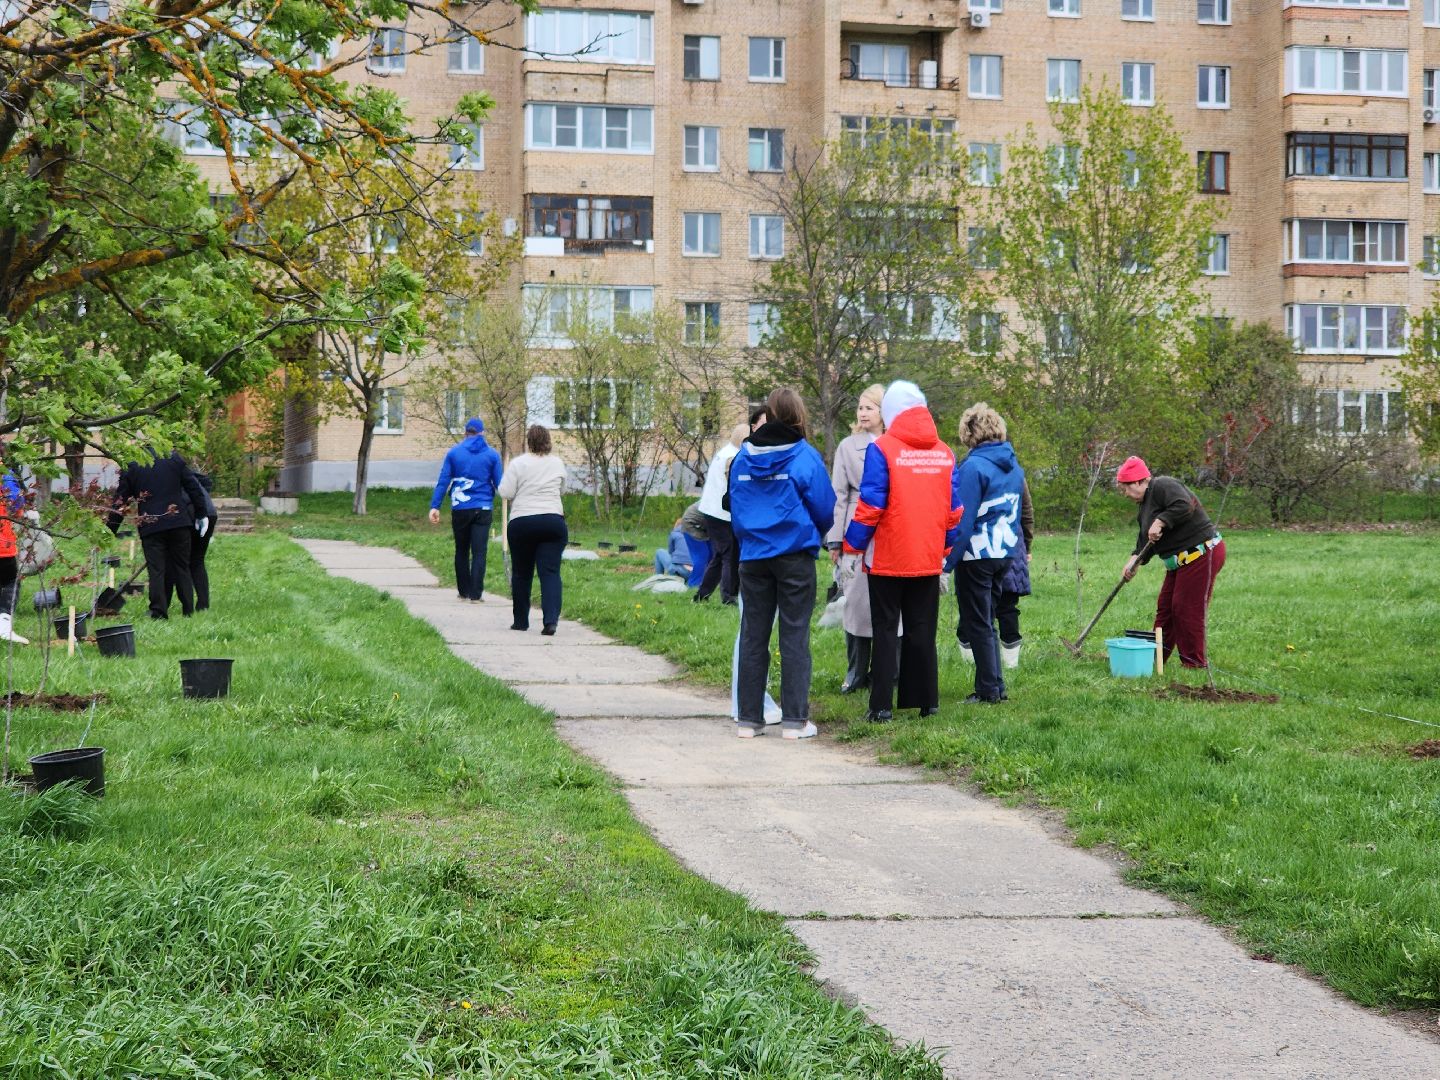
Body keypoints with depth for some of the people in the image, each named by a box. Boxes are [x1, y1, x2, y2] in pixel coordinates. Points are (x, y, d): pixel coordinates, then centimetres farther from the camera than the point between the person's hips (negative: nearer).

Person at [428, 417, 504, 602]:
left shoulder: (453, 452, 2)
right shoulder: (492, 454, 1)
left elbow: (443, 481, -1)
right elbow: (499, 484, 3)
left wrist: (434, 506, -2)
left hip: (460, 509, 1)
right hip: (483, 509, -1)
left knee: (462, 551, 15)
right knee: (479, 552, -1)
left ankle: (464, 591, 20)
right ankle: (475, 594, -6)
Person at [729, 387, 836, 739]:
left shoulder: (743, 457, 4)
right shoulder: (805, 457, -8)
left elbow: (735, 510, 9)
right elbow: (824, 509, -4)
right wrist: (814, 535, 17)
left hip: (753, 556, 4)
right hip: (795, 555, -4)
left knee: (752, 636, 9)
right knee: (794, 636, 1)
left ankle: (748, 718, 11)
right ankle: (794, 720, 0)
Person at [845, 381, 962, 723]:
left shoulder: (881, 449, -11)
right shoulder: (944, 453, 5)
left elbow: (870, 505, -14)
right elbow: (954, 508, 9)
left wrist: (853, 545, -5)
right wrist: (945, 547, 18)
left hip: (887, 560, -4)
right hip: (928, 560, 4)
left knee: (885, 630, 3)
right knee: (922, 630, 13)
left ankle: (881, 705, 0)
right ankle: (926, 700, 14)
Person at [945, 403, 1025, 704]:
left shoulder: (974, 466, -16)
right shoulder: (1014, 466, 7)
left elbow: (964, 518, -18)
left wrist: (949, 561, -14)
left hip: (976, 555, -7)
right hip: (1005, 553, 7)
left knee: (978, 624, 2)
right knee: (987, 622, 17)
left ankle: (989, 690, 4)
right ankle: (995, 687, 19)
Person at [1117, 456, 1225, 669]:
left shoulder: (1163, 486, -14)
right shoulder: (1143, 506, 17)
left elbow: (1184, 506, -31)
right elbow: (1146, 541, 17)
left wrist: (1160, 522, -24)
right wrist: (1134, 561, 0)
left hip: (1202, 555, -11)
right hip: (1180, 561, 11)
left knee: (1188, 609, -6)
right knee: (1165, 606, 12)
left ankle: (1195, 663, 2)